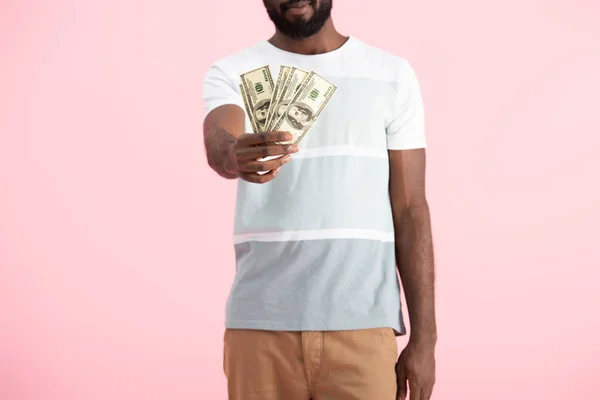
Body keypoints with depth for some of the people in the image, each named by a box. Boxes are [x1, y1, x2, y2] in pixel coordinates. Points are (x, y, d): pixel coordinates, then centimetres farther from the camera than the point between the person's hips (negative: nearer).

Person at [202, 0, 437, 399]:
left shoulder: (392, 75, 6)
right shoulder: (232, 74, 4)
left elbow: (410, 210, 4)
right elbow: (218, 145, -18)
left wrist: (424, 336, -1)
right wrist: (236, 157, -42)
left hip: (362, 326, 0)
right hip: (260, 326, 1)